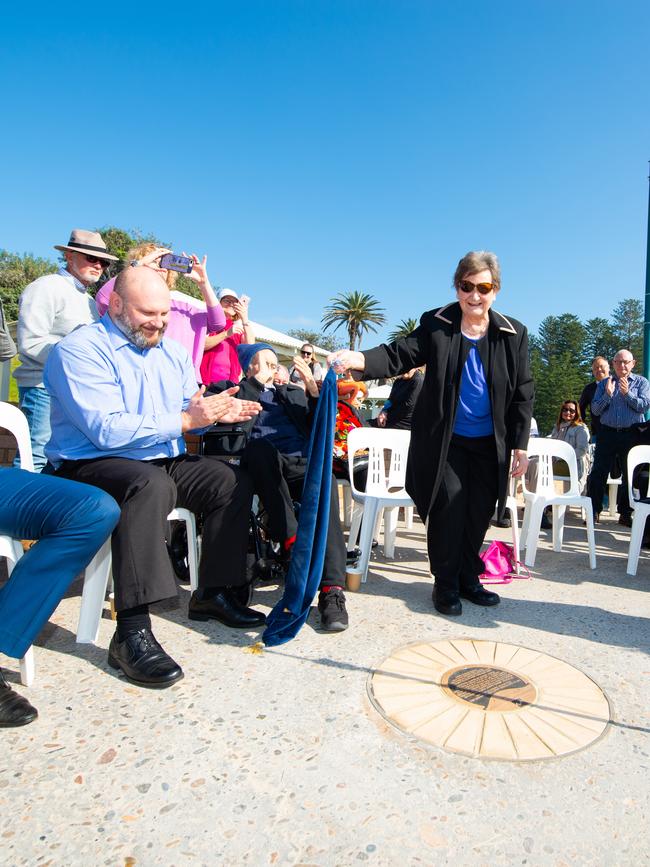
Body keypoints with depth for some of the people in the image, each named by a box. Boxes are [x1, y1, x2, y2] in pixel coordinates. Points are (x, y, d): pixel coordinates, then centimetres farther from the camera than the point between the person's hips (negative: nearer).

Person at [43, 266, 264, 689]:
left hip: (164, 462, 8)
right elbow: (107, 431, -24)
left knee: (233, 480, -2)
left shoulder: (173, 352, 12)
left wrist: (220, 411, -15)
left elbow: (193, 411, 8)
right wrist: (185, 420, -23)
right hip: (90, 467, -8)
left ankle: (214, 592, 9)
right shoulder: (80, 350, -12)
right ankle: (132, 631, -34)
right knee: (150, 483, -37)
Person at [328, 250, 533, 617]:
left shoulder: (513, 333, -1)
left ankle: (469, 579, 30)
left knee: (479, 513, 10)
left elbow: (522, 393, 2)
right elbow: (400, 355, -15)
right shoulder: (436, 324, -6)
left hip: (490, 443, 3)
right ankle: (446, 584, 16)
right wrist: (361, 359, -36)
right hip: (445, 439, -2)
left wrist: (520, 445, 0)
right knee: (449, 509, -4)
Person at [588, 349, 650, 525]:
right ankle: (594, 511, 4)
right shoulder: (603, 383, 10)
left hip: (632, 434, 0)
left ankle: (625, 514, 16)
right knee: (598, 474, -3)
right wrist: (607, 395, -11)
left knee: (630, 474, 6)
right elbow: (595, 410, 3)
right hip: (607, 433, 1)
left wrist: (627, 393, -16)